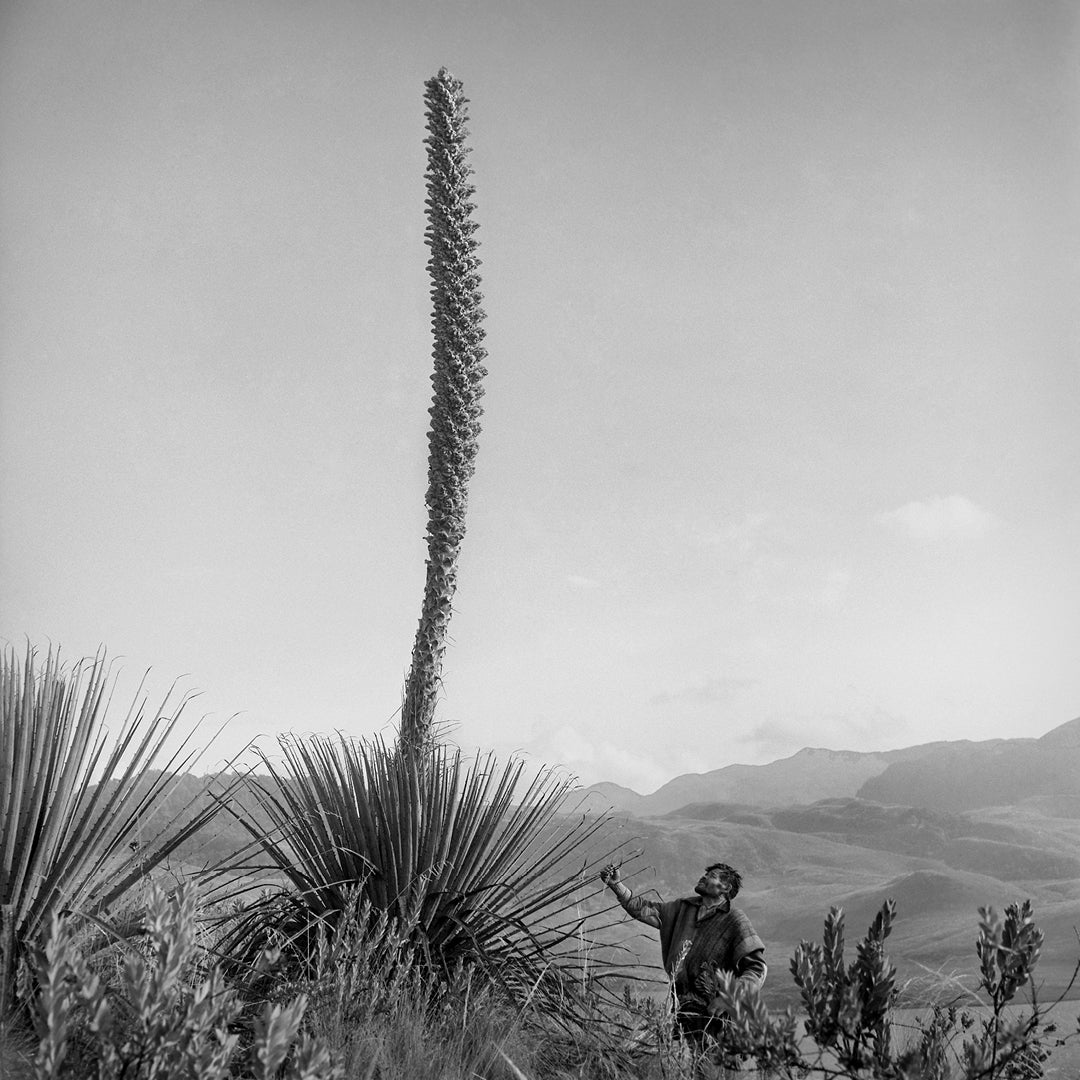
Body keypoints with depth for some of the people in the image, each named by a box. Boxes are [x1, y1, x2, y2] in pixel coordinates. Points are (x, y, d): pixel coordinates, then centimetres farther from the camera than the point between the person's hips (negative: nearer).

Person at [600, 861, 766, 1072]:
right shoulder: (684, 907, 12)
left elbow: (758, 966, -9)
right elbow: (645, 909, 12)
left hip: (709, 1011, -5)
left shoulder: (734, 920, -5)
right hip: (680, 1006, 5)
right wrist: (616, 885, 0)